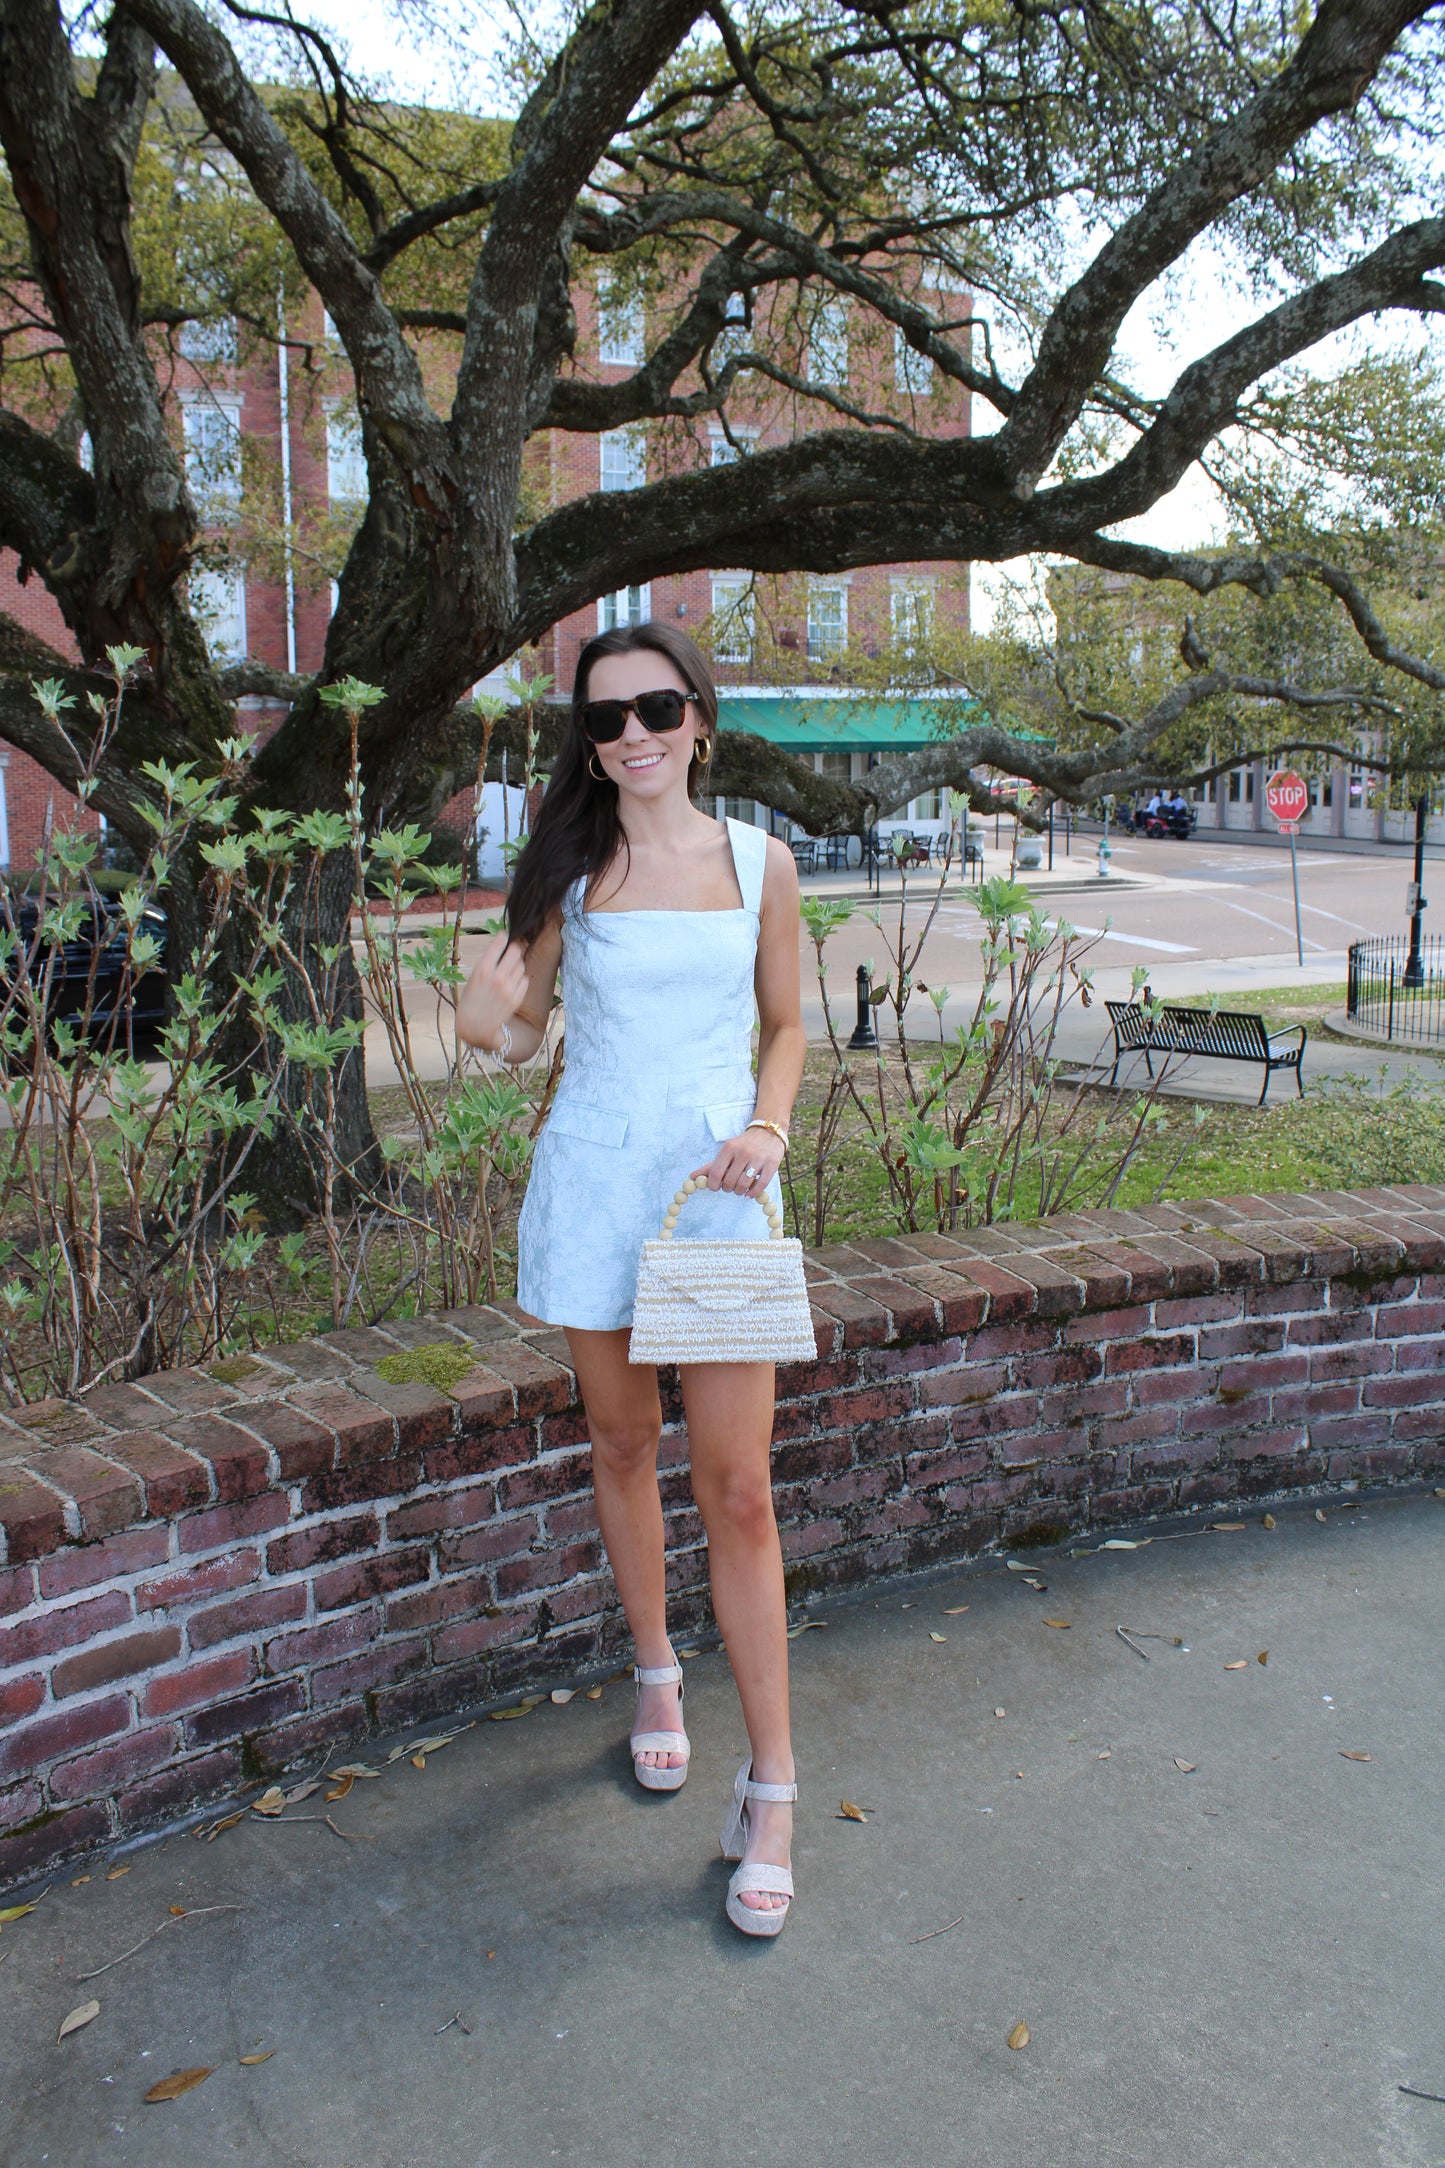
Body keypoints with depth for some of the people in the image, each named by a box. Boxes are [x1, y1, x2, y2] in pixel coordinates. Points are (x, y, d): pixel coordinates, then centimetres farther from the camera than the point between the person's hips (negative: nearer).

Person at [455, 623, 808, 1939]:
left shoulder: (760, 863, 3)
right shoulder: (571, 868, 2)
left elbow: (786, 1024, 11)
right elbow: (519, 1032, 8)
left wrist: (766, 1129, -7)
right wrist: (489, 1026, -16)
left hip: (717, 1187, -1)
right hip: (592, 1182, 1)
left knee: (739, 1493, -4)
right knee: (622, 1444, 15)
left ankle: (771, 1784, 7)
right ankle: (656, 1673, 39)